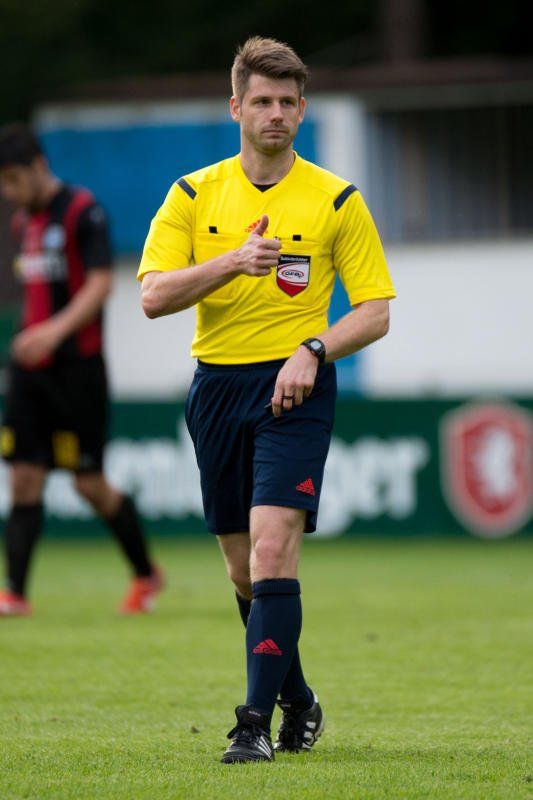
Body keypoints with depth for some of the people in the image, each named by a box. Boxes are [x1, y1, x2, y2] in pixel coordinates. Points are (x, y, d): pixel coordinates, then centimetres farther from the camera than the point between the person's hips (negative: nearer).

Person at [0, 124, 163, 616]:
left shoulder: (82, 211, -9)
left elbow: (99, 284, -17)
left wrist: (55, 330, -29)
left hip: (76, 367, -7)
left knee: (90, 483, -1)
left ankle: (146, 573, 19)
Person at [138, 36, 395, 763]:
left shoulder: (336, 200, 1)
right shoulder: (194, 195, 6)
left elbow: (375, 312, 1)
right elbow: (153, 296, -5)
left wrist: (314, 352, -16)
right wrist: (234, 262, -20)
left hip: (294, 391, -3)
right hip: (216, 387, 3)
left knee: (272, 547, -18)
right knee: (243, 566, 9)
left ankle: (257, 722, -20)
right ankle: (298, 703, 28)